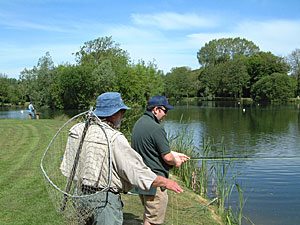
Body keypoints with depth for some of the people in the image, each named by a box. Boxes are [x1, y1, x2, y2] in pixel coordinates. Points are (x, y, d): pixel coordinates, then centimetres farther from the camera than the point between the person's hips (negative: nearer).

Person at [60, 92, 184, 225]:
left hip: (82, 194, 8)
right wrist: (166, 182, -7)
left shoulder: (79, 130, 1)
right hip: (105, 200, -8)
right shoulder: (115, 139, -21)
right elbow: (137, 172, -19)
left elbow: (67, 167, 10)